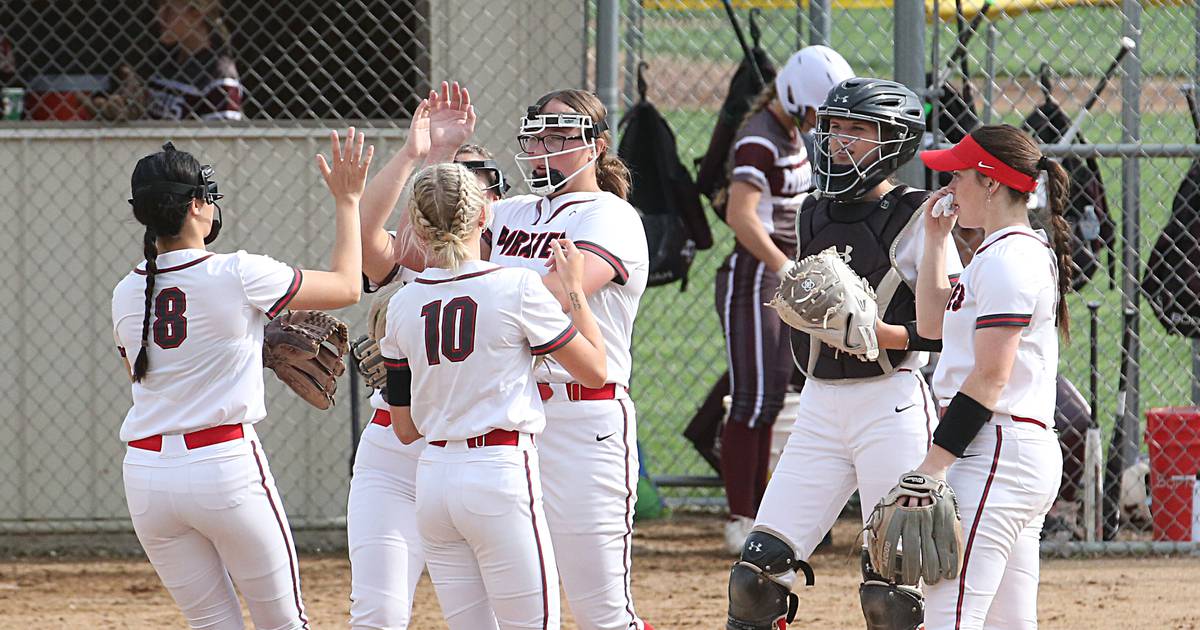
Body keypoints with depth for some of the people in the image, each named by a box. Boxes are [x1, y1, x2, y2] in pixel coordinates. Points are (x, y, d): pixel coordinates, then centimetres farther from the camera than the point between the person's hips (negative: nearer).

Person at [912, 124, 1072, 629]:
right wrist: (936, 240, 23)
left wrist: (933, 464, -20)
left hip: (996, 454, -11)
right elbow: (932, 323, 29)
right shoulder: (1028, 251, 19)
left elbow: (990, 378, -19)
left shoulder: (1005, 260, -13)